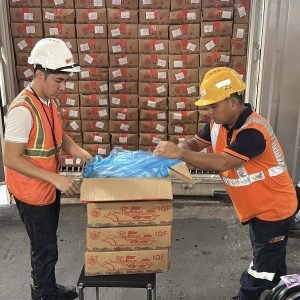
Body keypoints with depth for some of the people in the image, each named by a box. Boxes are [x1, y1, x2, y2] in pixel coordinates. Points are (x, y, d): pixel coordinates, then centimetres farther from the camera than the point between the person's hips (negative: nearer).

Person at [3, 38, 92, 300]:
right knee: (45, 249, 7)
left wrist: (76, 149, -3)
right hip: (32, 193, -8)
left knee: (47, 244, 23)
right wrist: (55, 178, -26)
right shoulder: (23, 109, -26)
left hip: (49, 188, 8)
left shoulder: (50, 100, 1)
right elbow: (11, 159, -24)